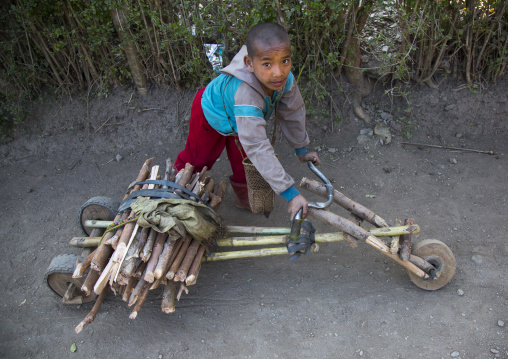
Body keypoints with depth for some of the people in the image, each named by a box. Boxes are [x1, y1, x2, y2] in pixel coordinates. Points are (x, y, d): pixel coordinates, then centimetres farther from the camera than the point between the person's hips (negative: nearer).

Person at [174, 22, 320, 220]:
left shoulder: (286, 79, -32)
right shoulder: (246, 95, -53)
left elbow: (293, 112, -11)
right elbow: (258, 147, -54)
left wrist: (301, 149, -2)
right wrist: (290, 193, -53)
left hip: (243, 117, 5)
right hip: (212, 113, -5)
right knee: (198, 156, 17)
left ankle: (243, 197, 41)